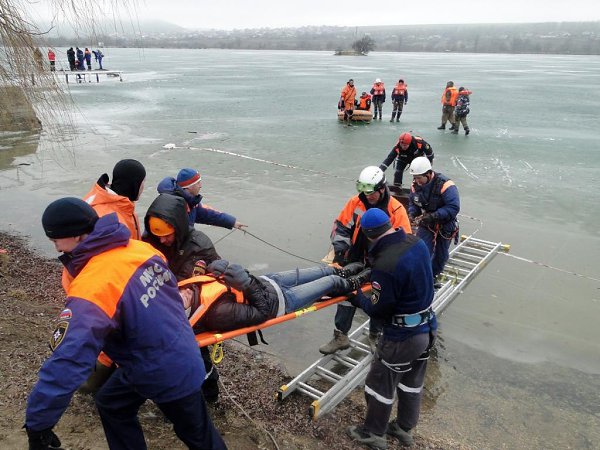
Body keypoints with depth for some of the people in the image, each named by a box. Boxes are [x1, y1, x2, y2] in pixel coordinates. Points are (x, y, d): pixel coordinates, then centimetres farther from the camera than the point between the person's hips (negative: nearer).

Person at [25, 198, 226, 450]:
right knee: (111, 405, 25)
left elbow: (67, 361, -36)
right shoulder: (142, 249, -9)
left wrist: (37, 424, -24)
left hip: (168, 375, -8)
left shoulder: (90, 288, -32)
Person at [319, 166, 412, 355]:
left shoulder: (396, 210, -17)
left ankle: (375, 337, 37)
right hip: (355, 264, 3)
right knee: (346, 296, 10)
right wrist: (340, 251, -9)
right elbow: (340, 227, 0)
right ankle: (340, 337, 25)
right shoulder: (355, 203, -7)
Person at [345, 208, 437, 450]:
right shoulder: (417, 243, -8)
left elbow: (379, 310, -21)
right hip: (427, 328, 8)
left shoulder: (384, 265, -32)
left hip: (401, 337, -8)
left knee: (380, 384, 15)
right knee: (412, 382, 25)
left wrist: (359, 299, -3)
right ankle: (404, 428, 45)